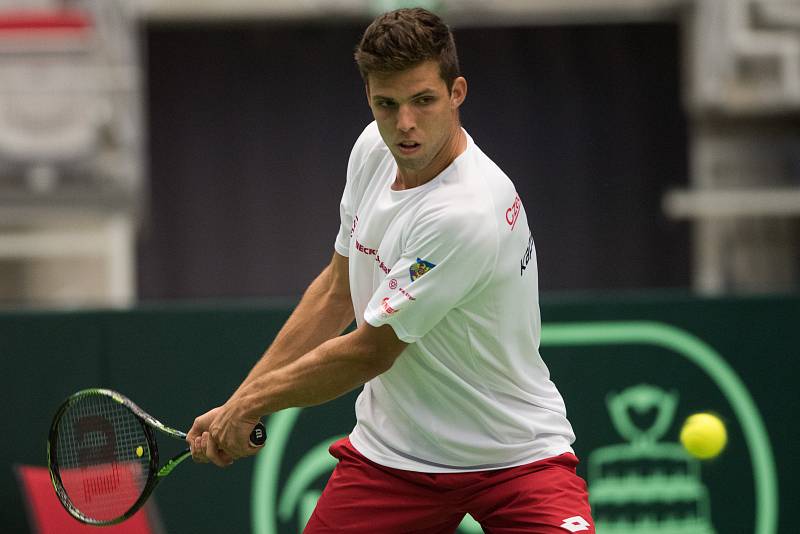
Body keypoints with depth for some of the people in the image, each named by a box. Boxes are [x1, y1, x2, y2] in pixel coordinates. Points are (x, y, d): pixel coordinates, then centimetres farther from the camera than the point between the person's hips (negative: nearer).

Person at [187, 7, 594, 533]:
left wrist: (251, 404, -4)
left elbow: (370, 353, -19)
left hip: (516, 458, -6)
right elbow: (336, 292, 10)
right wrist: (234, 408, 5)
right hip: (389, 452, 6)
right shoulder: (373, 149, -3)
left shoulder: (468, 211, -28)